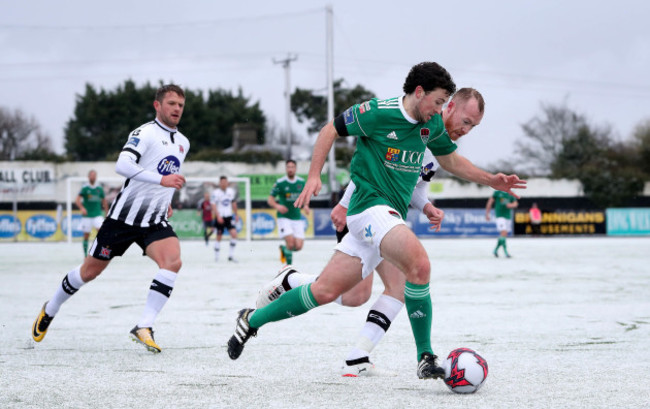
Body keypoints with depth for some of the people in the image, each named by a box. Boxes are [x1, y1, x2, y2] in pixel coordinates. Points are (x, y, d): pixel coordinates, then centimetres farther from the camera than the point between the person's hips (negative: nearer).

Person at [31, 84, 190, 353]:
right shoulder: (145, 133, -13)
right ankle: (50, 310, 33)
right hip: (124, 217, -5)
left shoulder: (183, 143, 11)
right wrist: (161, 180, -37)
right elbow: (122, 165, -31)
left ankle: (143, 328, -20)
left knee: (173, 261, -23)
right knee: (90, 271, 7)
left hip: (156, 221, 5)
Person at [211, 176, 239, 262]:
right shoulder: (216, 193, -9)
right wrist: (218, 216, -22)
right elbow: (213, 205, -12)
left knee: (234, 233, -12)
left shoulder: (231, 191, 6)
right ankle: (216, 255, 17)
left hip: (229, 217, 4)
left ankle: (231, 255, -6)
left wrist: (236, 214, 21)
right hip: (220, 217, -4)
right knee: (219, 236, 2)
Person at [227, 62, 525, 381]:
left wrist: (491, 180, 16)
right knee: (419, 264, -28)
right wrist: (314, 176, -9)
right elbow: (330, 130, -2)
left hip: (392, 216, 8)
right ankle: (425, 358, -19)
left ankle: (253, 320, 19)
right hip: (370, 206, -8)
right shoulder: (378, 112, -11)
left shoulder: (432, 124, 10)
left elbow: (451, 160, 26)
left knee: (326, 291, 4)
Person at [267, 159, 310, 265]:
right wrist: (277, 206, -25)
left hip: (297, 218, 4)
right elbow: (270, 199, -4)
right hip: (284, 217, -4)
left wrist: (305, 206, -3)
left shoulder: (301, 182, 3)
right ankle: (289, 265, 2)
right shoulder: (280, 183, -8)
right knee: (290, 243, -20)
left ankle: (284, 248, 29)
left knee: (298, 246, -4)